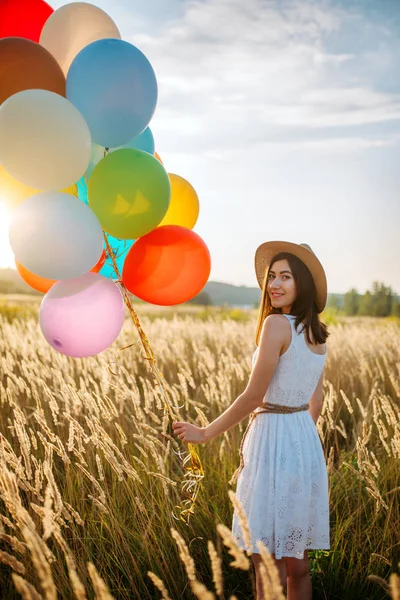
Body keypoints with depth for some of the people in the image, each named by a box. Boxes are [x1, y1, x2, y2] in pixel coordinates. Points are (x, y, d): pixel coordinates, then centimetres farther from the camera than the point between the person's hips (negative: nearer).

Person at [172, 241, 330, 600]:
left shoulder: (276, 324, -16)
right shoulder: (317, 333, 9)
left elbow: (253, 397, -17)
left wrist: (206, 433, -8)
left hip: (273, 441, -9)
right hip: (306, 444, 9)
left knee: (267, 563, 1)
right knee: (296, 560, 17)